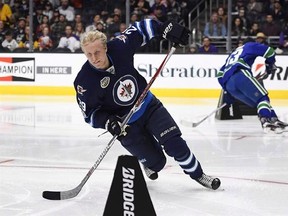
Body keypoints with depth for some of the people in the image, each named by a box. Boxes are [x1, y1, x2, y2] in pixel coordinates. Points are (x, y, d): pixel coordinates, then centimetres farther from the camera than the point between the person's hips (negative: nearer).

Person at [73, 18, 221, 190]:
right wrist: (107, 122, -31)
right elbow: (90, 113, -14)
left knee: (174, 143, -9)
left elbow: (139, 29, -4)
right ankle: (148, 163, 35)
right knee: (156, 162, -3)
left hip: (148, 105, 2)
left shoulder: (119, 47, -21)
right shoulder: (85, 82, -25)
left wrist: (166, 29, -15)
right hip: (125, 123, -2)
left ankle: (197, 174, 15)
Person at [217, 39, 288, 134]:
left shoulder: (232, 54, 40)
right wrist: (270, 65, 25)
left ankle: (274, 120, -7)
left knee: (258, 102, 8)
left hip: (228, 85, 6)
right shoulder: (251, 46, 24)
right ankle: (267, 121, -34)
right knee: (262, 97, -11)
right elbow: (269, 51, 9)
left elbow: (221, 74, 32)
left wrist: (226, 91, 30)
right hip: (241, 74, -6)